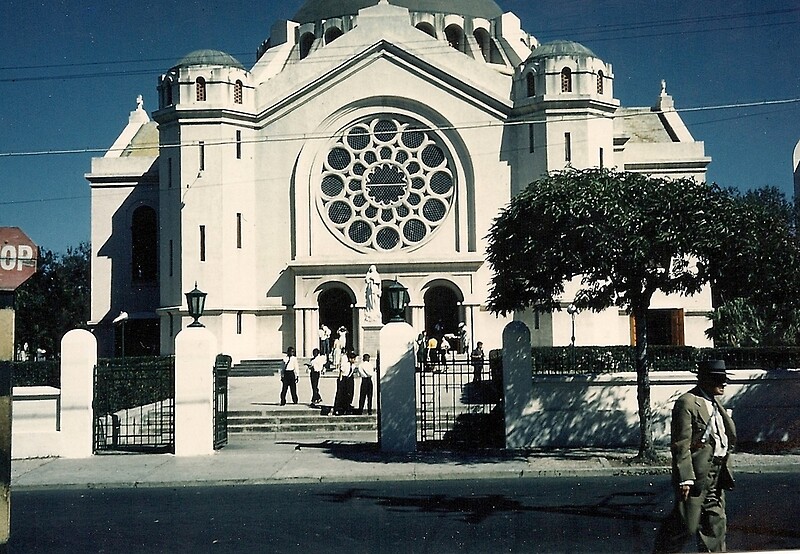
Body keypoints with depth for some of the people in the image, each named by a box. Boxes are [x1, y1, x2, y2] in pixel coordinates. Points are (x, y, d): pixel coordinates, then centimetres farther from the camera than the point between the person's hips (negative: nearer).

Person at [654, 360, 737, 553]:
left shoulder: (715, 404, 16)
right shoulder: (687, 403, -13)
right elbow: (681, 445, -17)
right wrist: (686, 478, -22)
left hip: (715, 478, 9)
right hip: (695, 477, -9)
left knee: (716, 525, 10)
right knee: (686, 526, -3)